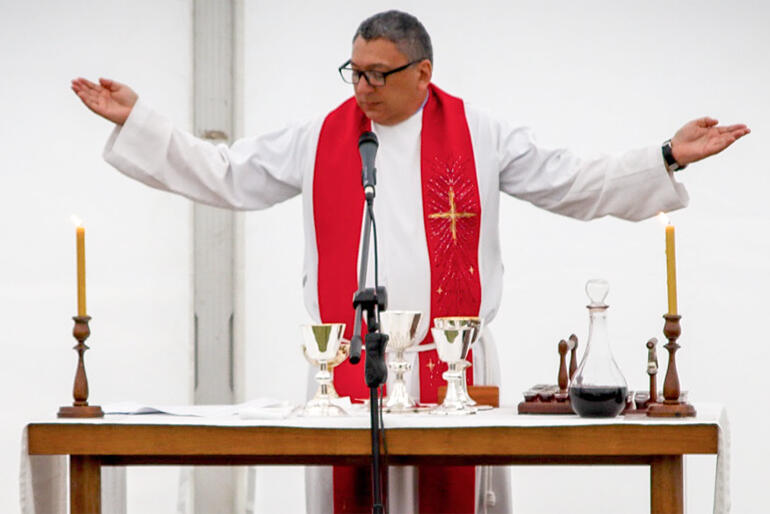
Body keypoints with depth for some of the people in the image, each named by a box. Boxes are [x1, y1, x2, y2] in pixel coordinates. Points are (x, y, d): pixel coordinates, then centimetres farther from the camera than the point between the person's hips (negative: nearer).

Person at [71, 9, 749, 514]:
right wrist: (135, 121, 9)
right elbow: (224, 176, 13)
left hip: (453, 362, -1)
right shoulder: (320, 141, 9)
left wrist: (668, 158, -2)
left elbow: (574, 186, 7)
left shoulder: (478, 137, 6)